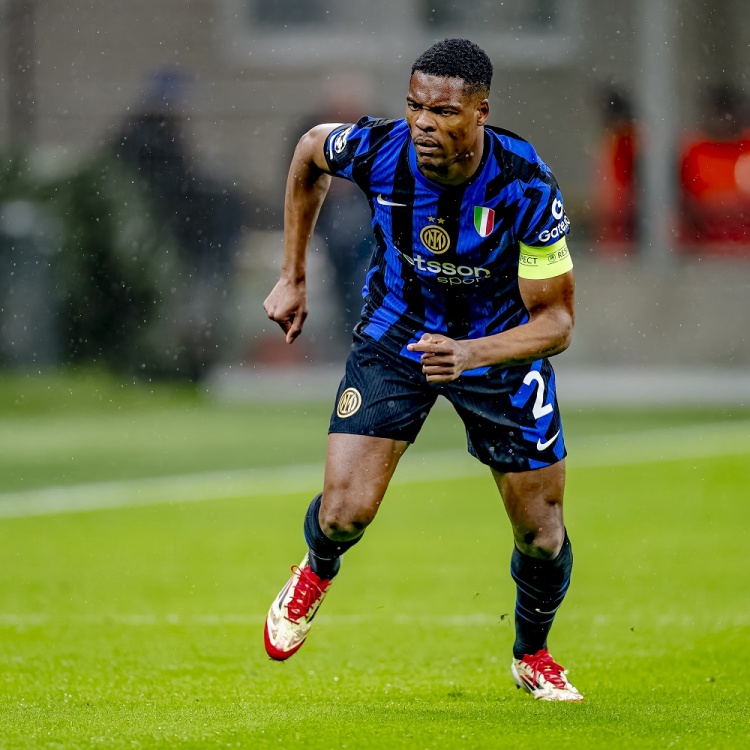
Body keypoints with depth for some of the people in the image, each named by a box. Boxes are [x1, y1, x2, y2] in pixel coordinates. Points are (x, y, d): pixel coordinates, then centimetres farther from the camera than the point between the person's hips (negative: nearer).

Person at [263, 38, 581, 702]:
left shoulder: (527, 187, -30)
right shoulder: (379, 150, -25)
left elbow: (556, 319, -23)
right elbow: (309, 153, 1)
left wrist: (471, 355, -41)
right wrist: (293, 278, 4)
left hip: (502, 346, 0)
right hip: (394, 334, 1)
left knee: (543, 537, 2)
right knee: (345, 513, -14)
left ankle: (531, 655, 35)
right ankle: (317, 571, 25)